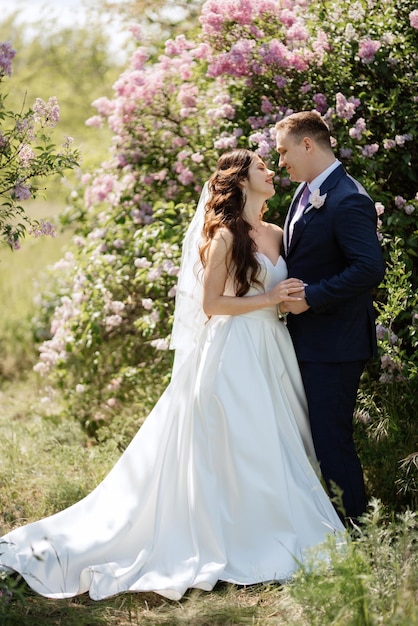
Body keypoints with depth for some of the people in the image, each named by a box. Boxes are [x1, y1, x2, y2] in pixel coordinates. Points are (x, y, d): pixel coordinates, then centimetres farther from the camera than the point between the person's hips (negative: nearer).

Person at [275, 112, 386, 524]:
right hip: (308, 339, 10)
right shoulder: (305, 192, 12)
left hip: (333, 347, -10)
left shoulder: (347, 201, -19)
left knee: (331, 439, -5)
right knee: (314, 435, 17)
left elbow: (370, 268, -27)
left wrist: (310, 297, -23)